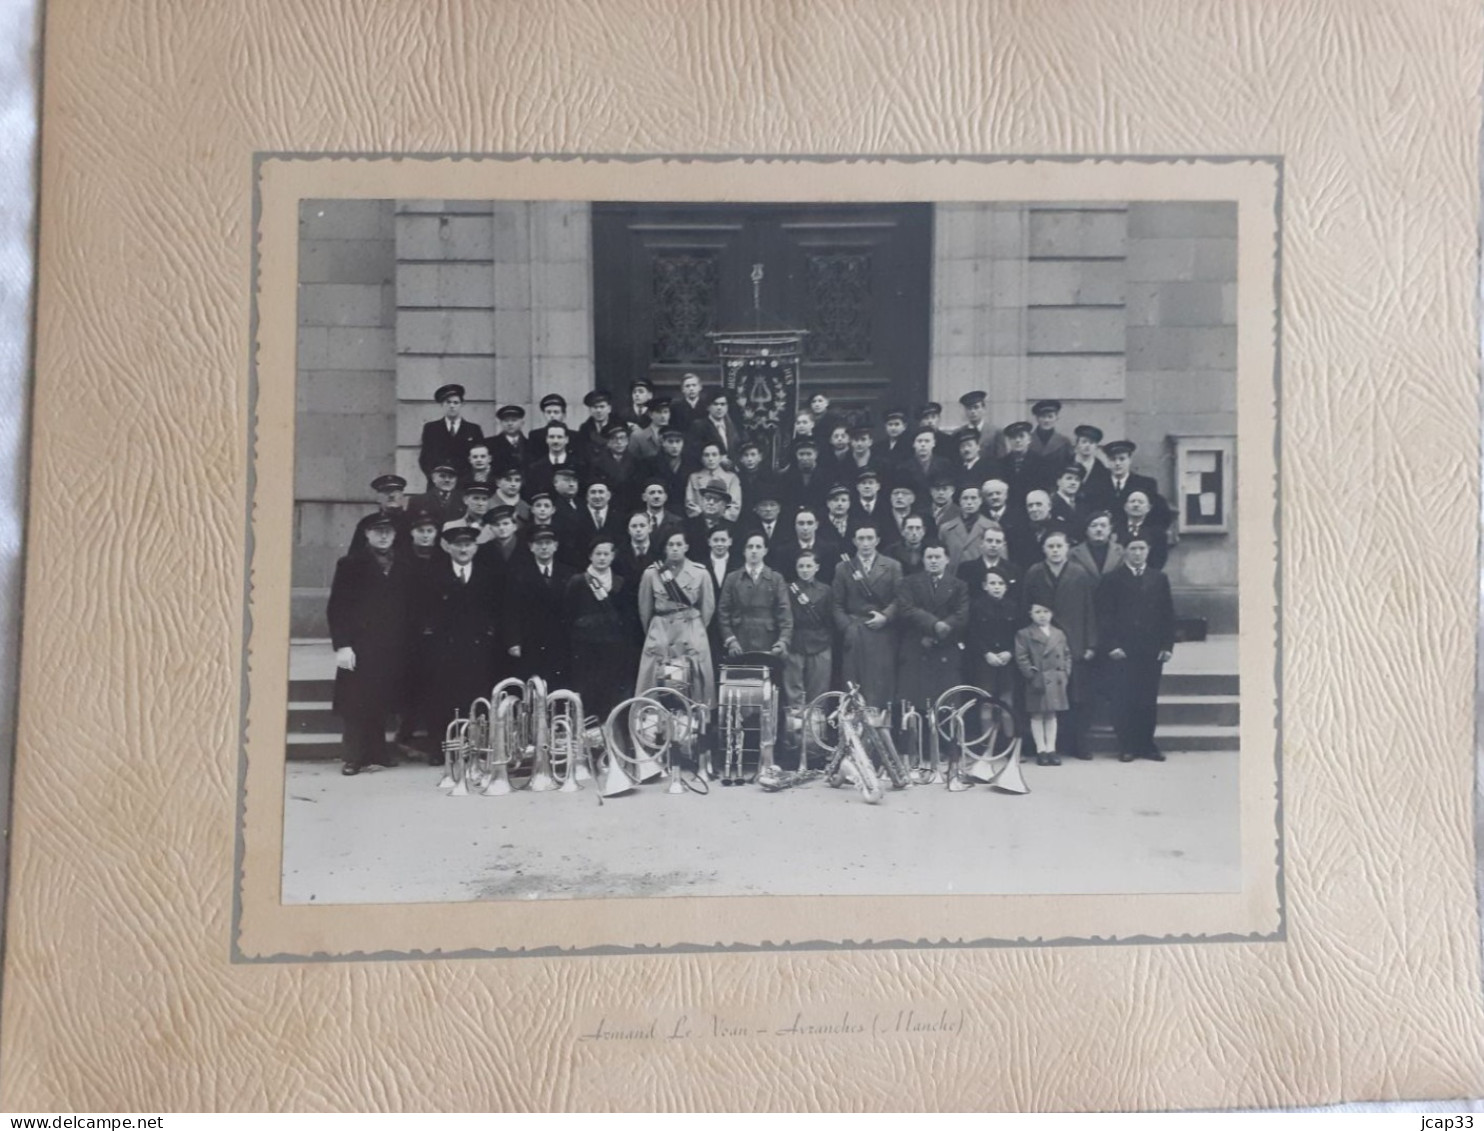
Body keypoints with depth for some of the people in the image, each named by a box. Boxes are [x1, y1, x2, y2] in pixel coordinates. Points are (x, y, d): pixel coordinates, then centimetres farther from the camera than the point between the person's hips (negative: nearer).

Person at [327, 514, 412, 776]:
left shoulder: (403, 567, 13)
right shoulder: (351, 564, 3)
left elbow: (408, 608, 12)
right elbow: (337, 608, -2)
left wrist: (404, 644, 5)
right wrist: (341, 645, -10)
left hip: (391, 650, 3)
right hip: (359, 648, -3)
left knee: (381, 704, 3)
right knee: (354, 704, -3)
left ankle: (376, 752, 14)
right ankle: (353, 757, 3)